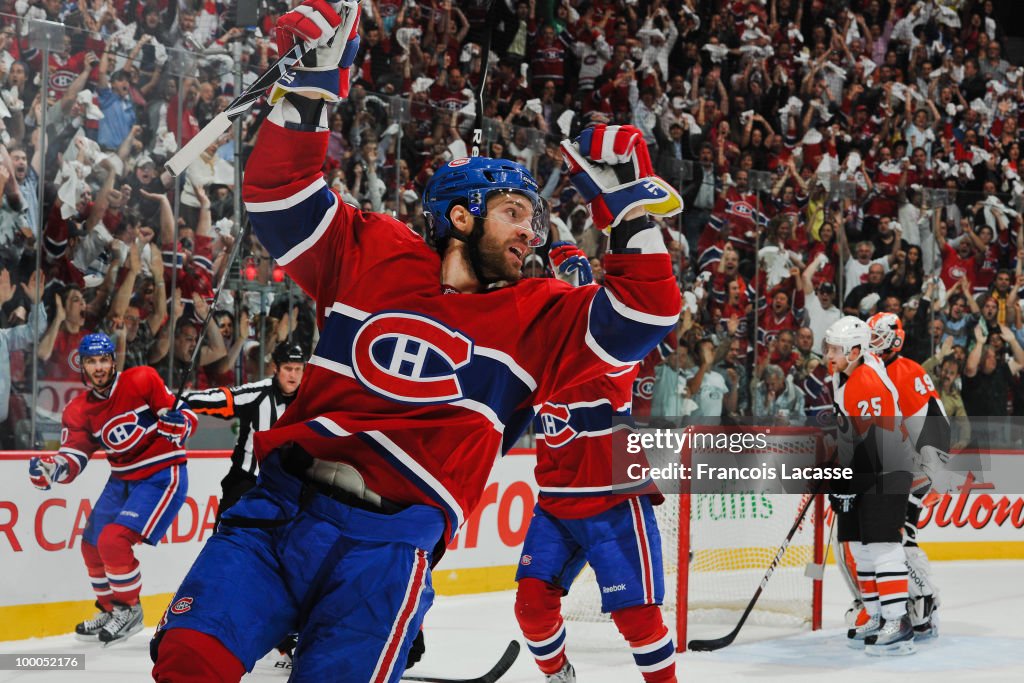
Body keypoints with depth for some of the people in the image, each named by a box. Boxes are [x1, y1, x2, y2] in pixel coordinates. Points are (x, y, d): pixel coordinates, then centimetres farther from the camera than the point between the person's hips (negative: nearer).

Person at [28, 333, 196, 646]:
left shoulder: (142, 381, -14)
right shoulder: (79, 410, 1)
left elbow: (186, 416, -11)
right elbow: (72, 458, -6)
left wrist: (176, 423, -33)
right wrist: (52, 468, -27)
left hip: (162, 476, -7)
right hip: (122, 480, 7)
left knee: (114, 540, -19)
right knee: (92, 545, 10)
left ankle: (129, 611, 1)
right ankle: (110, 610, 32)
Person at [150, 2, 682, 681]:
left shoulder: (537, 318, 12)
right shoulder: (371, 256, 12)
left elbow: (644, 315, 4)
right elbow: (279, 196, 7)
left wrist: (628, 208, -3)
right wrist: (310, 89, -3)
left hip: (388, 546, 0)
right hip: (281, 502, 1)